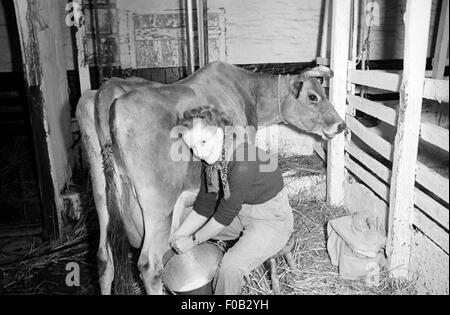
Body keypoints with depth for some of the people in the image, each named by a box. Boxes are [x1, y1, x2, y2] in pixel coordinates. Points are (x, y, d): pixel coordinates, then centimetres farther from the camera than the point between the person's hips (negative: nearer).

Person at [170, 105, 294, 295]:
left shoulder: (243, 162, -33)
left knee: (231, 266, -28)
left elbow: (226, 214, -25)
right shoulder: (211, 158, -8)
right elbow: (204, 206, -1)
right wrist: (174, 238, -6)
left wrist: (193, 240, -14)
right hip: (242, 214, 8)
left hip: (272, 221, -8)